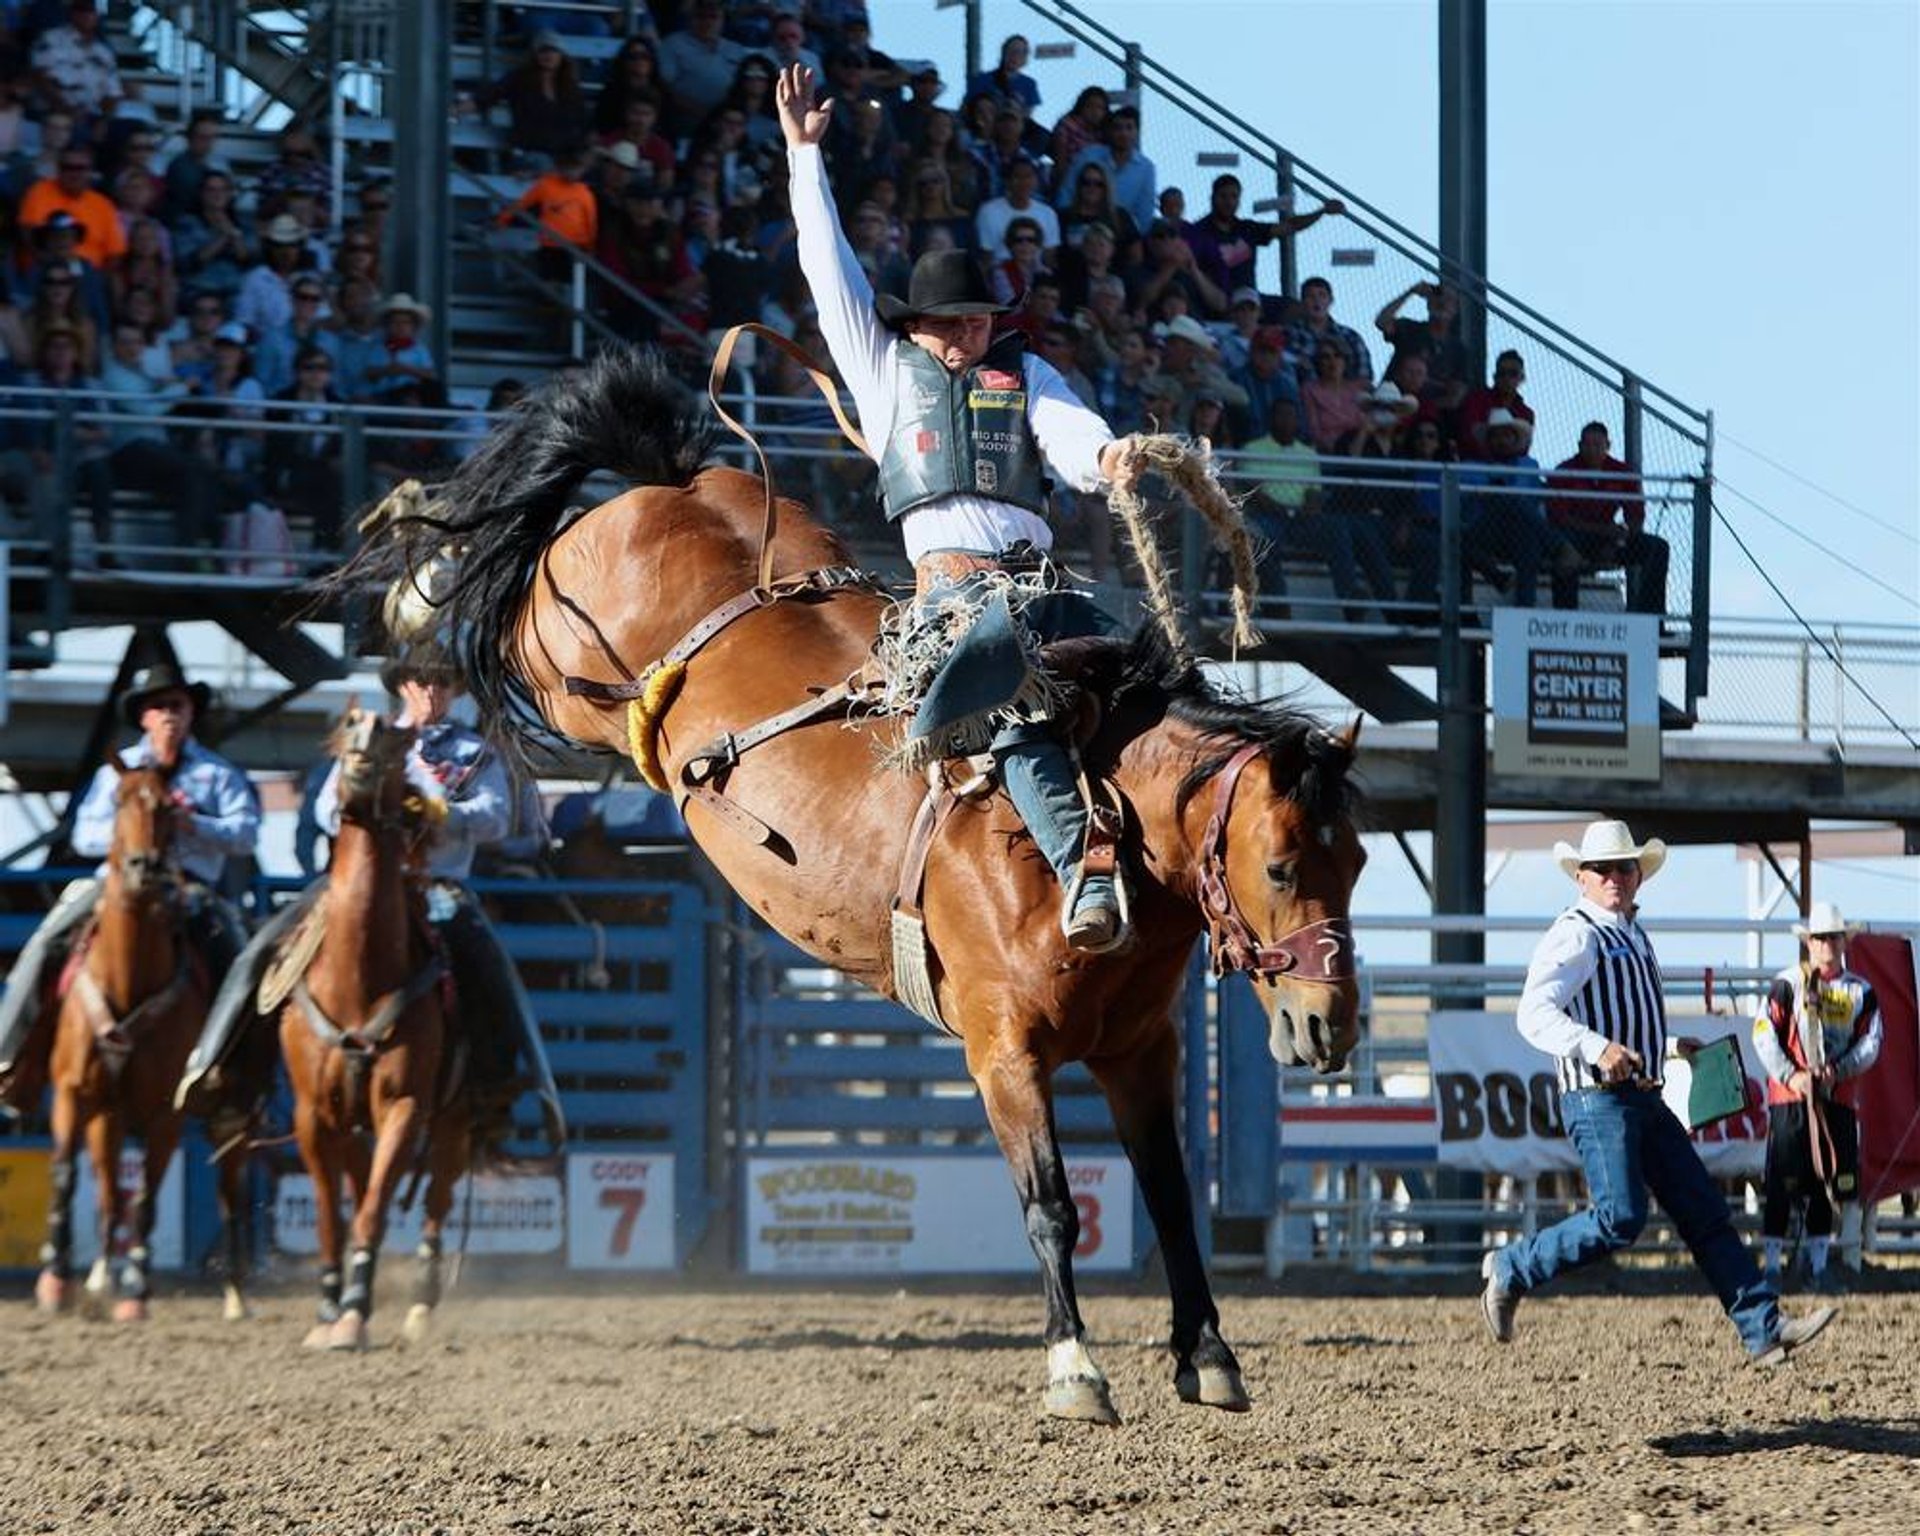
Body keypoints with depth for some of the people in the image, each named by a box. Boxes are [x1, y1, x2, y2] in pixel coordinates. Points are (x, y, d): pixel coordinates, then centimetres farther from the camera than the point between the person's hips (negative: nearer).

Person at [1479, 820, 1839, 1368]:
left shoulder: (1631, 932, 18)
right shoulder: (1576, 936, -11)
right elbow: (1535, 1013, -25)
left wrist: (1671, 1047, 32)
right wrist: (1598, 1048, -39)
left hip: (1645, 1099, 9)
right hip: (1598, 1100, -9)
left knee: (1705, 1212, 4)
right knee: (1621, 1218, -16)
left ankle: (1764, 1331, 3)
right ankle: (1509, 1271, 1)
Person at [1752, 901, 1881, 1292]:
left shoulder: (1861, 992, 9)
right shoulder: (1788, 984, 0)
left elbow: (1870, 1043, 4)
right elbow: (1764, 1035, -4)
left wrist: (1838, 1071, -12)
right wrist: (1790, 1076, -15)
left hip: (1838, 1097, 3)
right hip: (1790, 1097, -3)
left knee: (1829, 1184, 7)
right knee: (1782, 1184, -5)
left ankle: (1818, 1261, 18)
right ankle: (1771, 1264, 0)